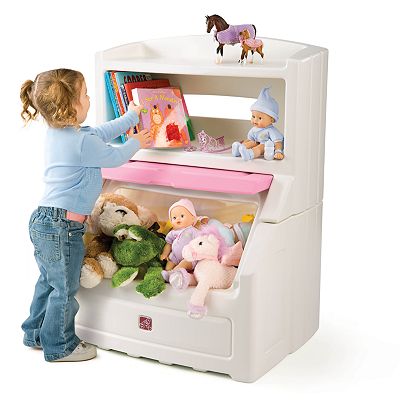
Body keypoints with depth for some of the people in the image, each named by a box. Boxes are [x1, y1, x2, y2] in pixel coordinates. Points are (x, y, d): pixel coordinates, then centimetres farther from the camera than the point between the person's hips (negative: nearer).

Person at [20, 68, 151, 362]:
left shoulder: (56, 134, 8)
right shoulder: (82, 142, -21)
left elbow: (100, 134, 20)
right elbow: (114, 157, -5)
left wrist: (131, 117, 29)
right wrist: (136, 143, 15)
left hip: (43, 220, 10)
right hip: (63, 226, -10)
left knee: (49, 281, 24)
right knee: (65, 289, 6)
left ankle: (36, 333, 39)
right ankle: (59, 346, 21)